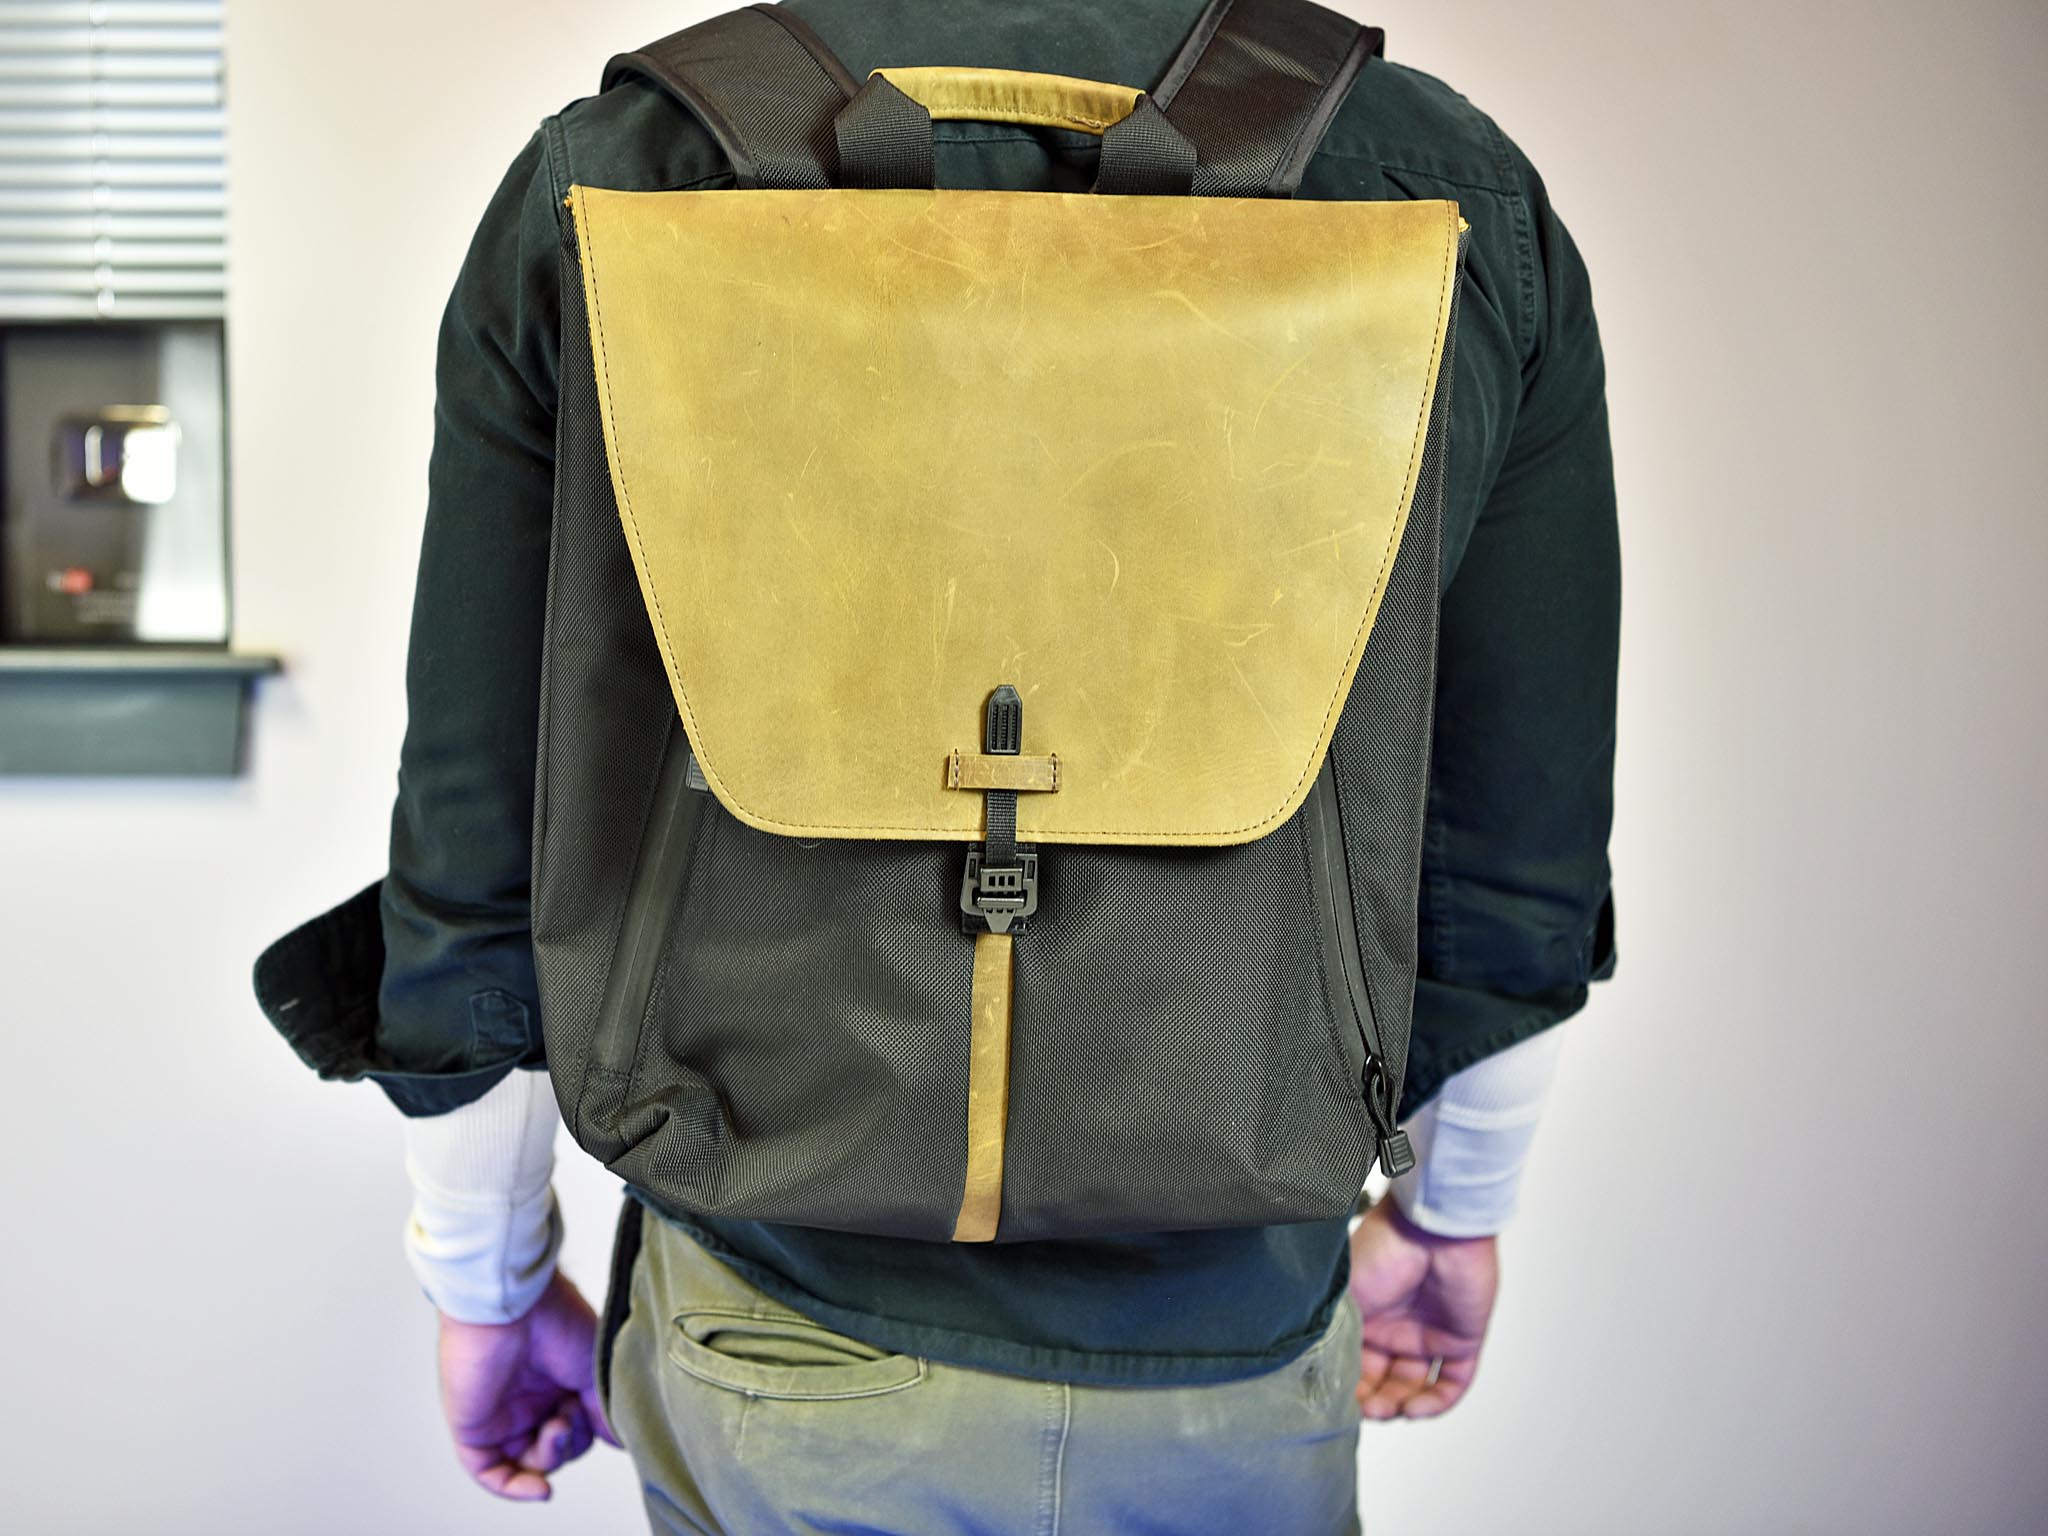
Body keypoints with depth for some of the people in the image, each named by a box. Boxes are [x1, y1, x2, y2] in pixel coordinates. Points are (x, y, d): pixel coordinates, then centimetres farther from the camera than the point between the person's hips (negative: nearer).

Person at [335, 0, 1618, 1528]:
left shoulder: (597, 191, -11)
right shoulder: (1470, 199, -9)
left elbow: (478, 873, -7)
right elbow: (1518, 874, -2)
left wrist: (487, 1282, 10)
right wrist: (1456, 1210, 16)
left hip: (770, 1352, 1)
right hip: (1229, 1366, 1)